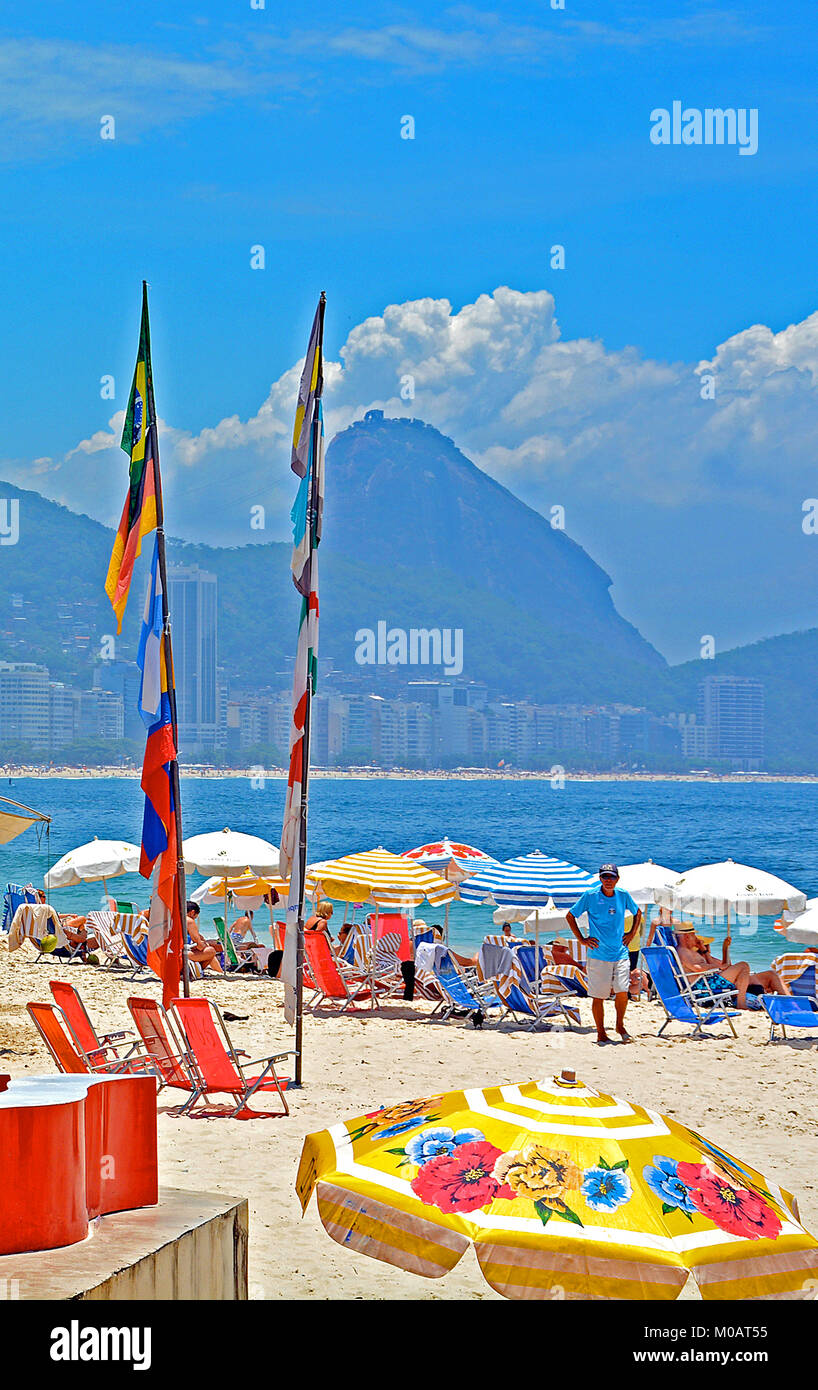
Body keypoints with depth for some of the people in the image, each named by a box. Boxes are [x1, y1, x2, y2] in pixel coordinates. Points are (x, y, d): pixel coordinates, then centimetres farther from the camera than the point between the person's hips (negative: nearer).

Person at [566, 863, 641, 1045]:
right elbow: (570, 916, 4)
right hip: (598, 954, -2)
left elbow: (637, 913, 25)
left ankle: (620, 1025, 16)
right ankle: (601, 1033, 12)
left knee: (622, 991, -7)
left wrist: (632, 934, 13)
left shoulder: (623, 895, 6)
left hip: (620, 953, 2)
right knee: (598, 996, -1)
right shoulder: (590, 896, -4)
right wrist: (581, 939, 0)